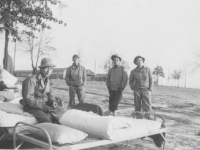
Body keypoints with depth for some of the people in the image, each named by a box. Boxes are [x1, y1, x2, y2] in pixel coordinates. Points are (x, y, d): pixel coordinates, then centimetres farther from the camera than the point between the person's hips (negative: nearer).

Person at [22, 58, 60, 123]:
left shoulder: (48, 81, 10)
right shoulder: (32, 80, -13)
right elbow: (28, 98, -18)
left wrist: (53, 101, -4)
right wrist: (43, 106, -22)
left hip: (45, 106, 6)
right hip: (32, 107, -6)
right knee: (46, 120, -30)